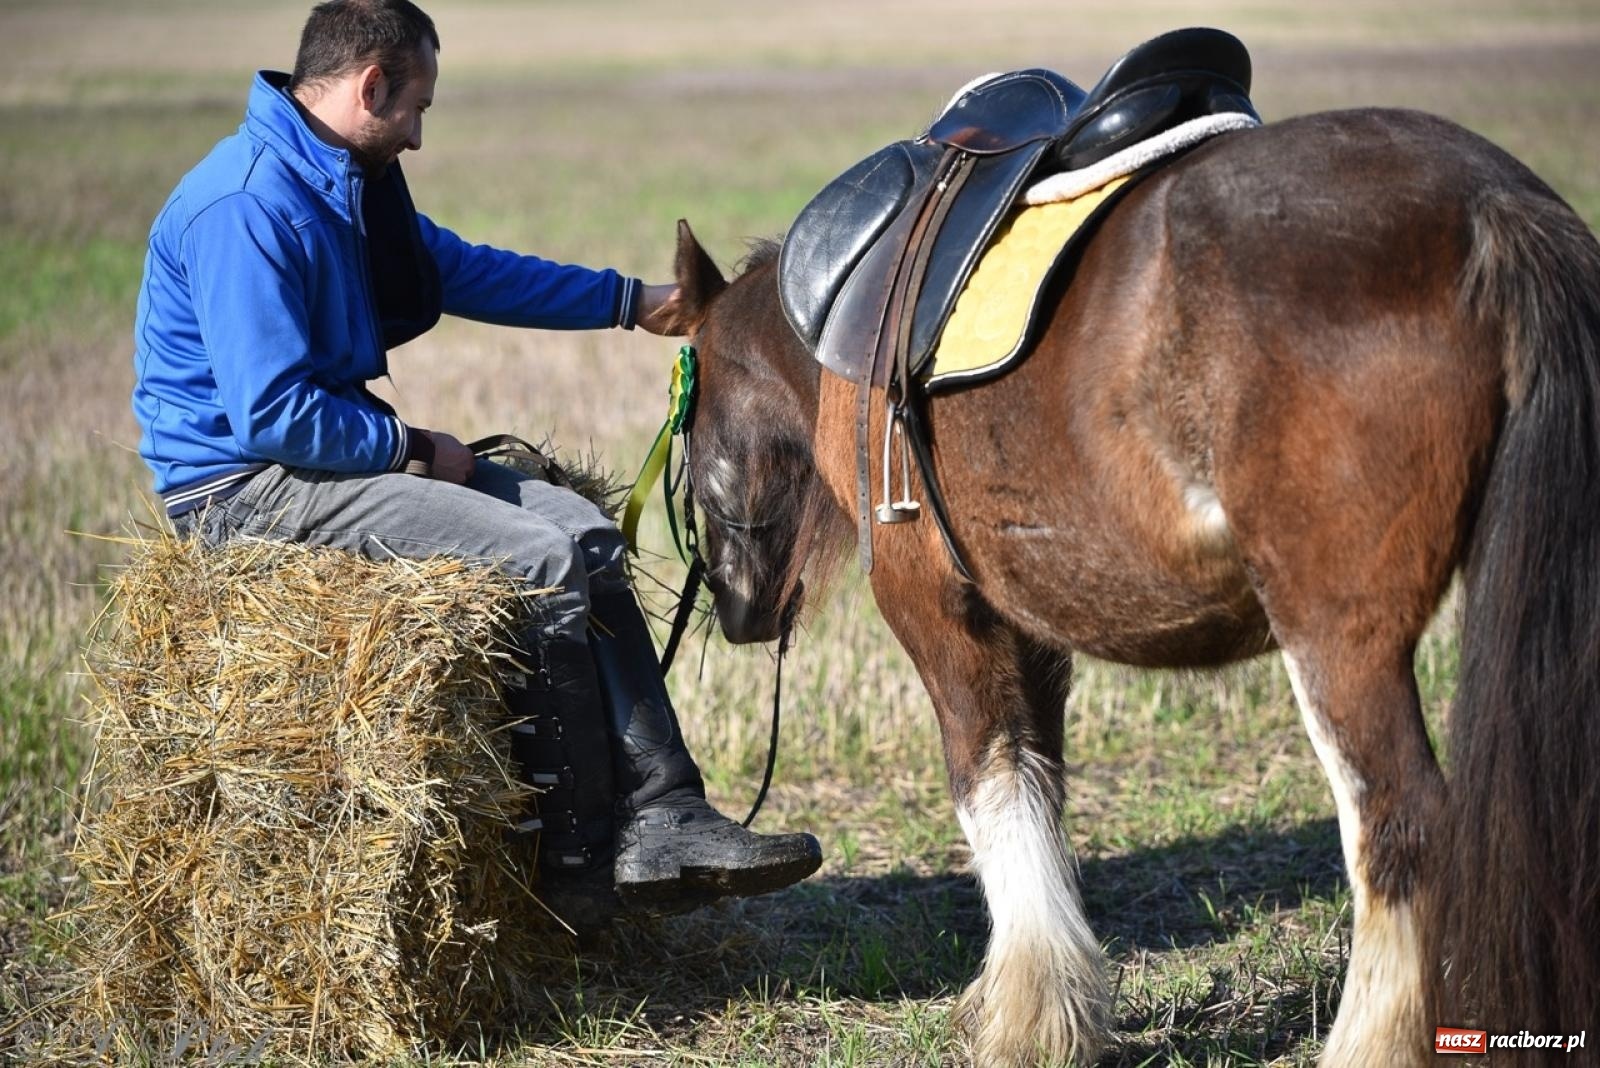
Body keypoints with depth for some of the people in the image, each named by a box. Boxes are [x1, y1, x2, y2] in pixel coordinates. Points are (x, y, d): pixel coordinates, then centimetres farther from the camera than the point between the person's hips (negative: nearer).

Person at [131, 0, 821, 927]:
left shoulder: (349, 184, 12)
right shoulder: (248, 207, -21)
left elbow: (469, 272, 25)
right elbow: (272, 416, -25)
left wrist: (634, 303, 26)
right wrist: (414, 450, -13)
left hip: (326, 453, 11)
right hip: (245, 490, -11)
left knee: (584, 531, 0)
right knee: (541, 558, -19)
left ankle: (662, 821, -5)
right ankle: (583, 864, -8)